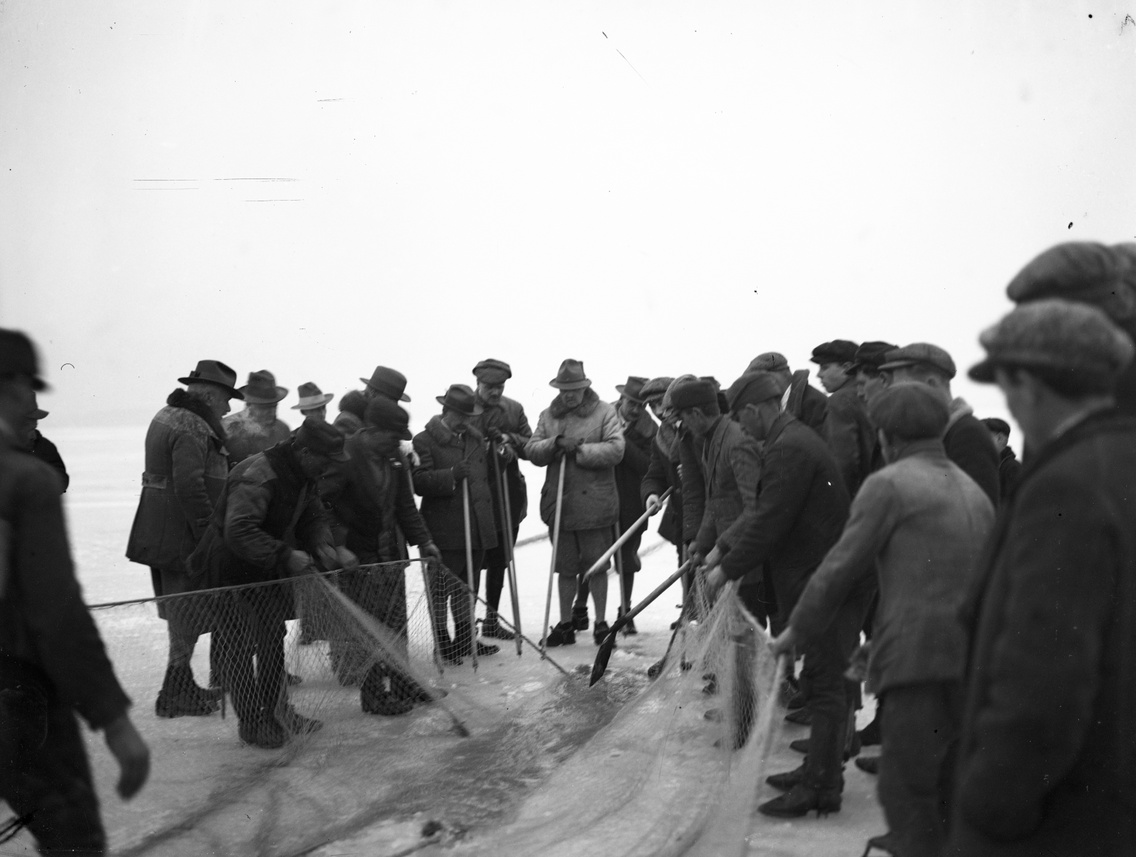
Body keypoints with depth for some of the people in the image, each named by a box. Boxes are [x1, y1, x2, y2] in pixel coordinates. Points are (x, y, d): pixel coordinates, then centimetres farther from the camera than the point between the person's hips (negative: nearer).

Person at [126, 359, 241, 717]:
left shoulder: (166, 417, 17)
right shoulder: (193, 428, -18)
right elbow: (191, 488, -25)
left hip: (161, 536, 10)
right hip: (183, 536, -10)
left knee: (179, 609, 17)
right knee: (189, 612, -2)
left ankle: (180, 687, 27)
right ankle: (176, 693, 5)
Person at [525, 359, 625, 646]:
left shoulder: (604, 412, -1)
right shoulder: (548, 415, 11)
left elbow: (615, 449, -12)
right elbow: (531, 450, 3)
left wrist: (579, 450, -17)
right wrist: (555, 444, -15)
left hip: (594, 502, -3)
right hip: (558, 502, 3)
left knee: (596, 565, 5)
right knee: (565, 567, 12)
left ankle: (601, 622, 18)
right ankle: (565, 624, 22)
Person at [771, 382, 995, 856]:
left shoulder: (889, 483, -4)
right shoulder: (972, 488, 19)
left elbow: (842, 566, -4)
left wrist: (796, 630, 9)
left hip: (921, 656, -8)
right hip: (977, 656, 8)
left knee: (905, 785, 0)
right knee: (947, 782, 19)